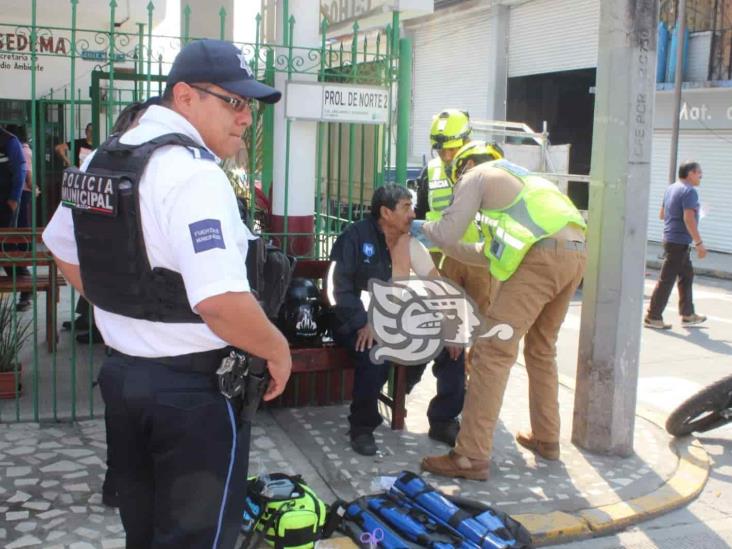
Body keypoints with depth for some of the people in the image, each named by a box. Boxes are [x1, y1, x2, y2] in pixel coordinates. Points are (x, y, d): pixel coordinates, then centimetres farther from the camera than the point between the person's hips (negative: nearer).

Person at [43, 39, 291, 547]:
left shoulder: (102, 159, 8)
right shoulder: (193, 173, -21)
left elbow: (65, 251, 22)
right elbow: (221, 302, -31)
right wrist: (278, 350, -14)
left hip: (121, 372, 9)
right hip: (193, 389, -9)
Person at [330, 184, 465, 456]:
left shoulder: (410, 240, 3)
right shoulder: (355, 237, -13)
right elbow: (340, 288, -19)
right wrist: (364, 324, -33)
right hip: (357, 320, -6)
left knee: (452, 347, -8)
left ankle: (443, 422, 9)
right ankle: (362, 427, -12)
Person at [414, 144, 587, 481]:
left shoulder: (476, 175, 12)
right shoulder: (517, 178, 37)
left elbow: (448, 231, 4)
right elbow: (492, 254, 37)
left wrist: (423, 228, 26)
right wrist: (441, 246, 44)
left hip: (542, 256, -9)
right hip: (577, 252, 9)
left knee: (493, 352, -7)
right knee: (542, 349, 24)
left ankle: (471, 457, -9)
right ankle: (546, 439, 33)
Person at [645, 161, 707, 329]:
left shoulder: (670, 188, 13)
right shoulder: (689, 191, -15)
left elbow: (662, 215, 20)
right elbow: (689, 219, -23)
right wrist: (699, 243, -22)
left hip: (670, 238, 10)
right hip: (679, 241, -10)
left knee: (687, 275, 18)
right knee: (666, 280, -5)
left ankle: (688, 315, 24)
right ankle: (653, 317, 0)